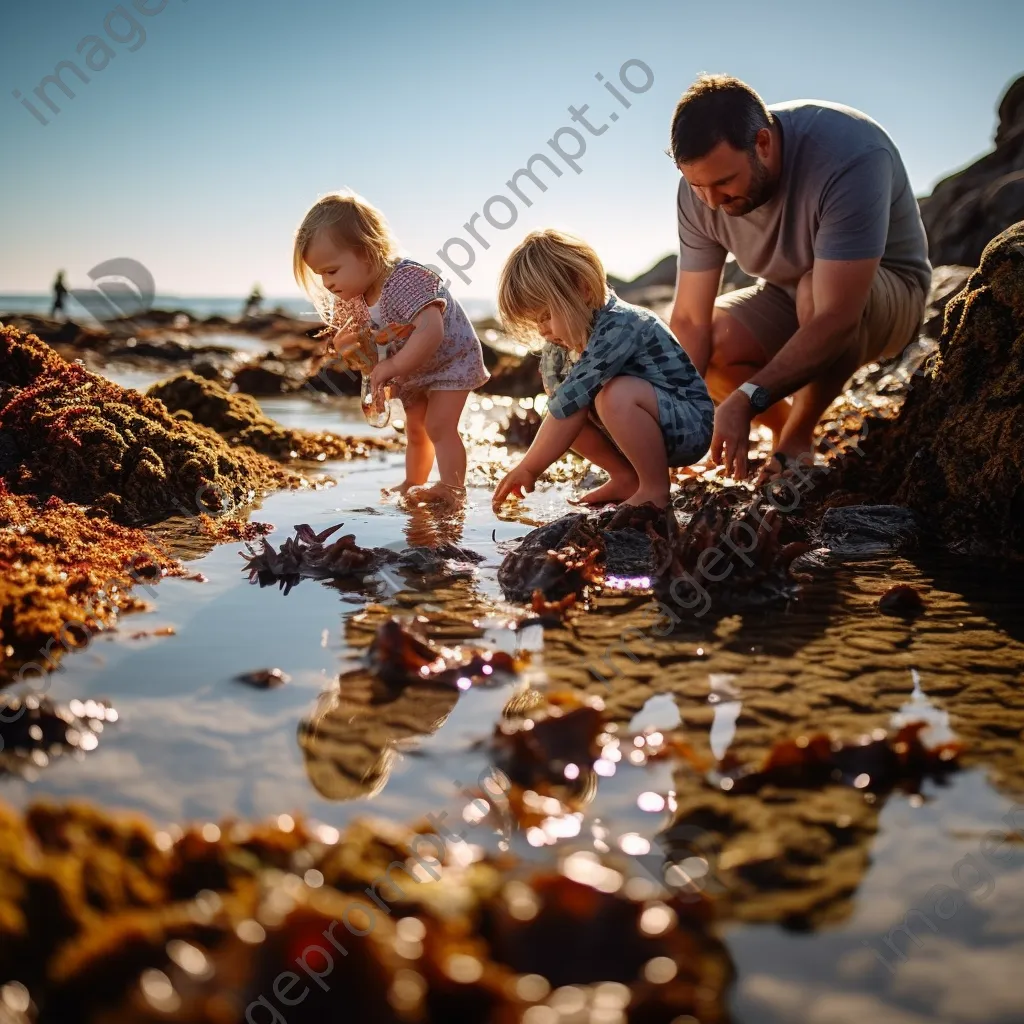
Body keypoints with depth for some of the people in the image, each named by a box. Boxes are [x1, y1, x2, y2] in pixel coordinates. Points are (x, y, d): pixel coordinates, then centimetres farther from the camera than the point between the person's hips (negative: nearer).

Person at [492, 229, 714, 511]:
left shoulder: (619, 327, -28)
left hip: (689, 427, -9)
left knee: (615, 395, -35)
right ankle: (626, 478, 6)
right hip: (644, 425, 9)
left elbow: (569, 403, -30)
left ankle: (656, 489, -16)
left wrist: (528, 469, -26)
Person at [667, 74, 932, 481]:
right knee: (690, 350, -20)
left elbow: (834, 318, -41)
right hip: (787, 297, 5)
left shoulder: (850, 157, -36)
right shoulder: (700, 191, -19)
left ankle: (796, 443, -18)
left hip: (888, 293, -5)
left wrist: (747, 399, -48)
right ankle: (788, 425, 4)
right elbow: (690, 320, -19)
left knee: (813, 291, -39)